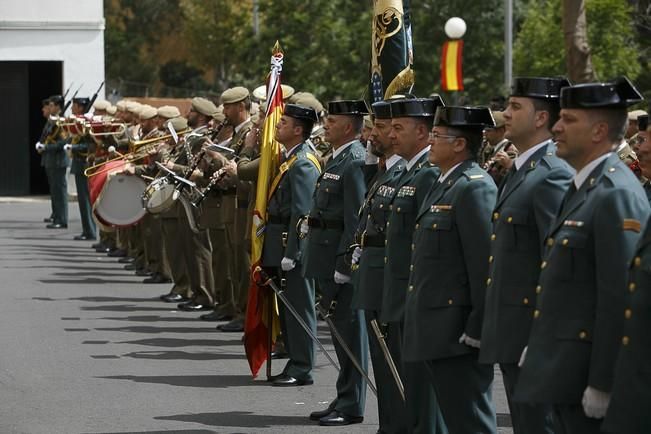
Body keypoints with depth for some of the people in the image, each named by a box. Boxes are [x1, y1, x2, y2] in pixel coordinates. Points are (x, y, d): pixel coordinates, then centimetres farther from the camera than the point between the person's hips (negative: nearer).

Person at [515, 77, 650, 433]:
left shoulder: (616, 196, -17)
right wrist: (537, 346, 21)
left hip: (586, 372, -10)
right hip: (561, 367, 10)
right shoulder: (581, 188, 15)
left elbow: (619, 299, -22)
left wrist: (602, 384, -23)